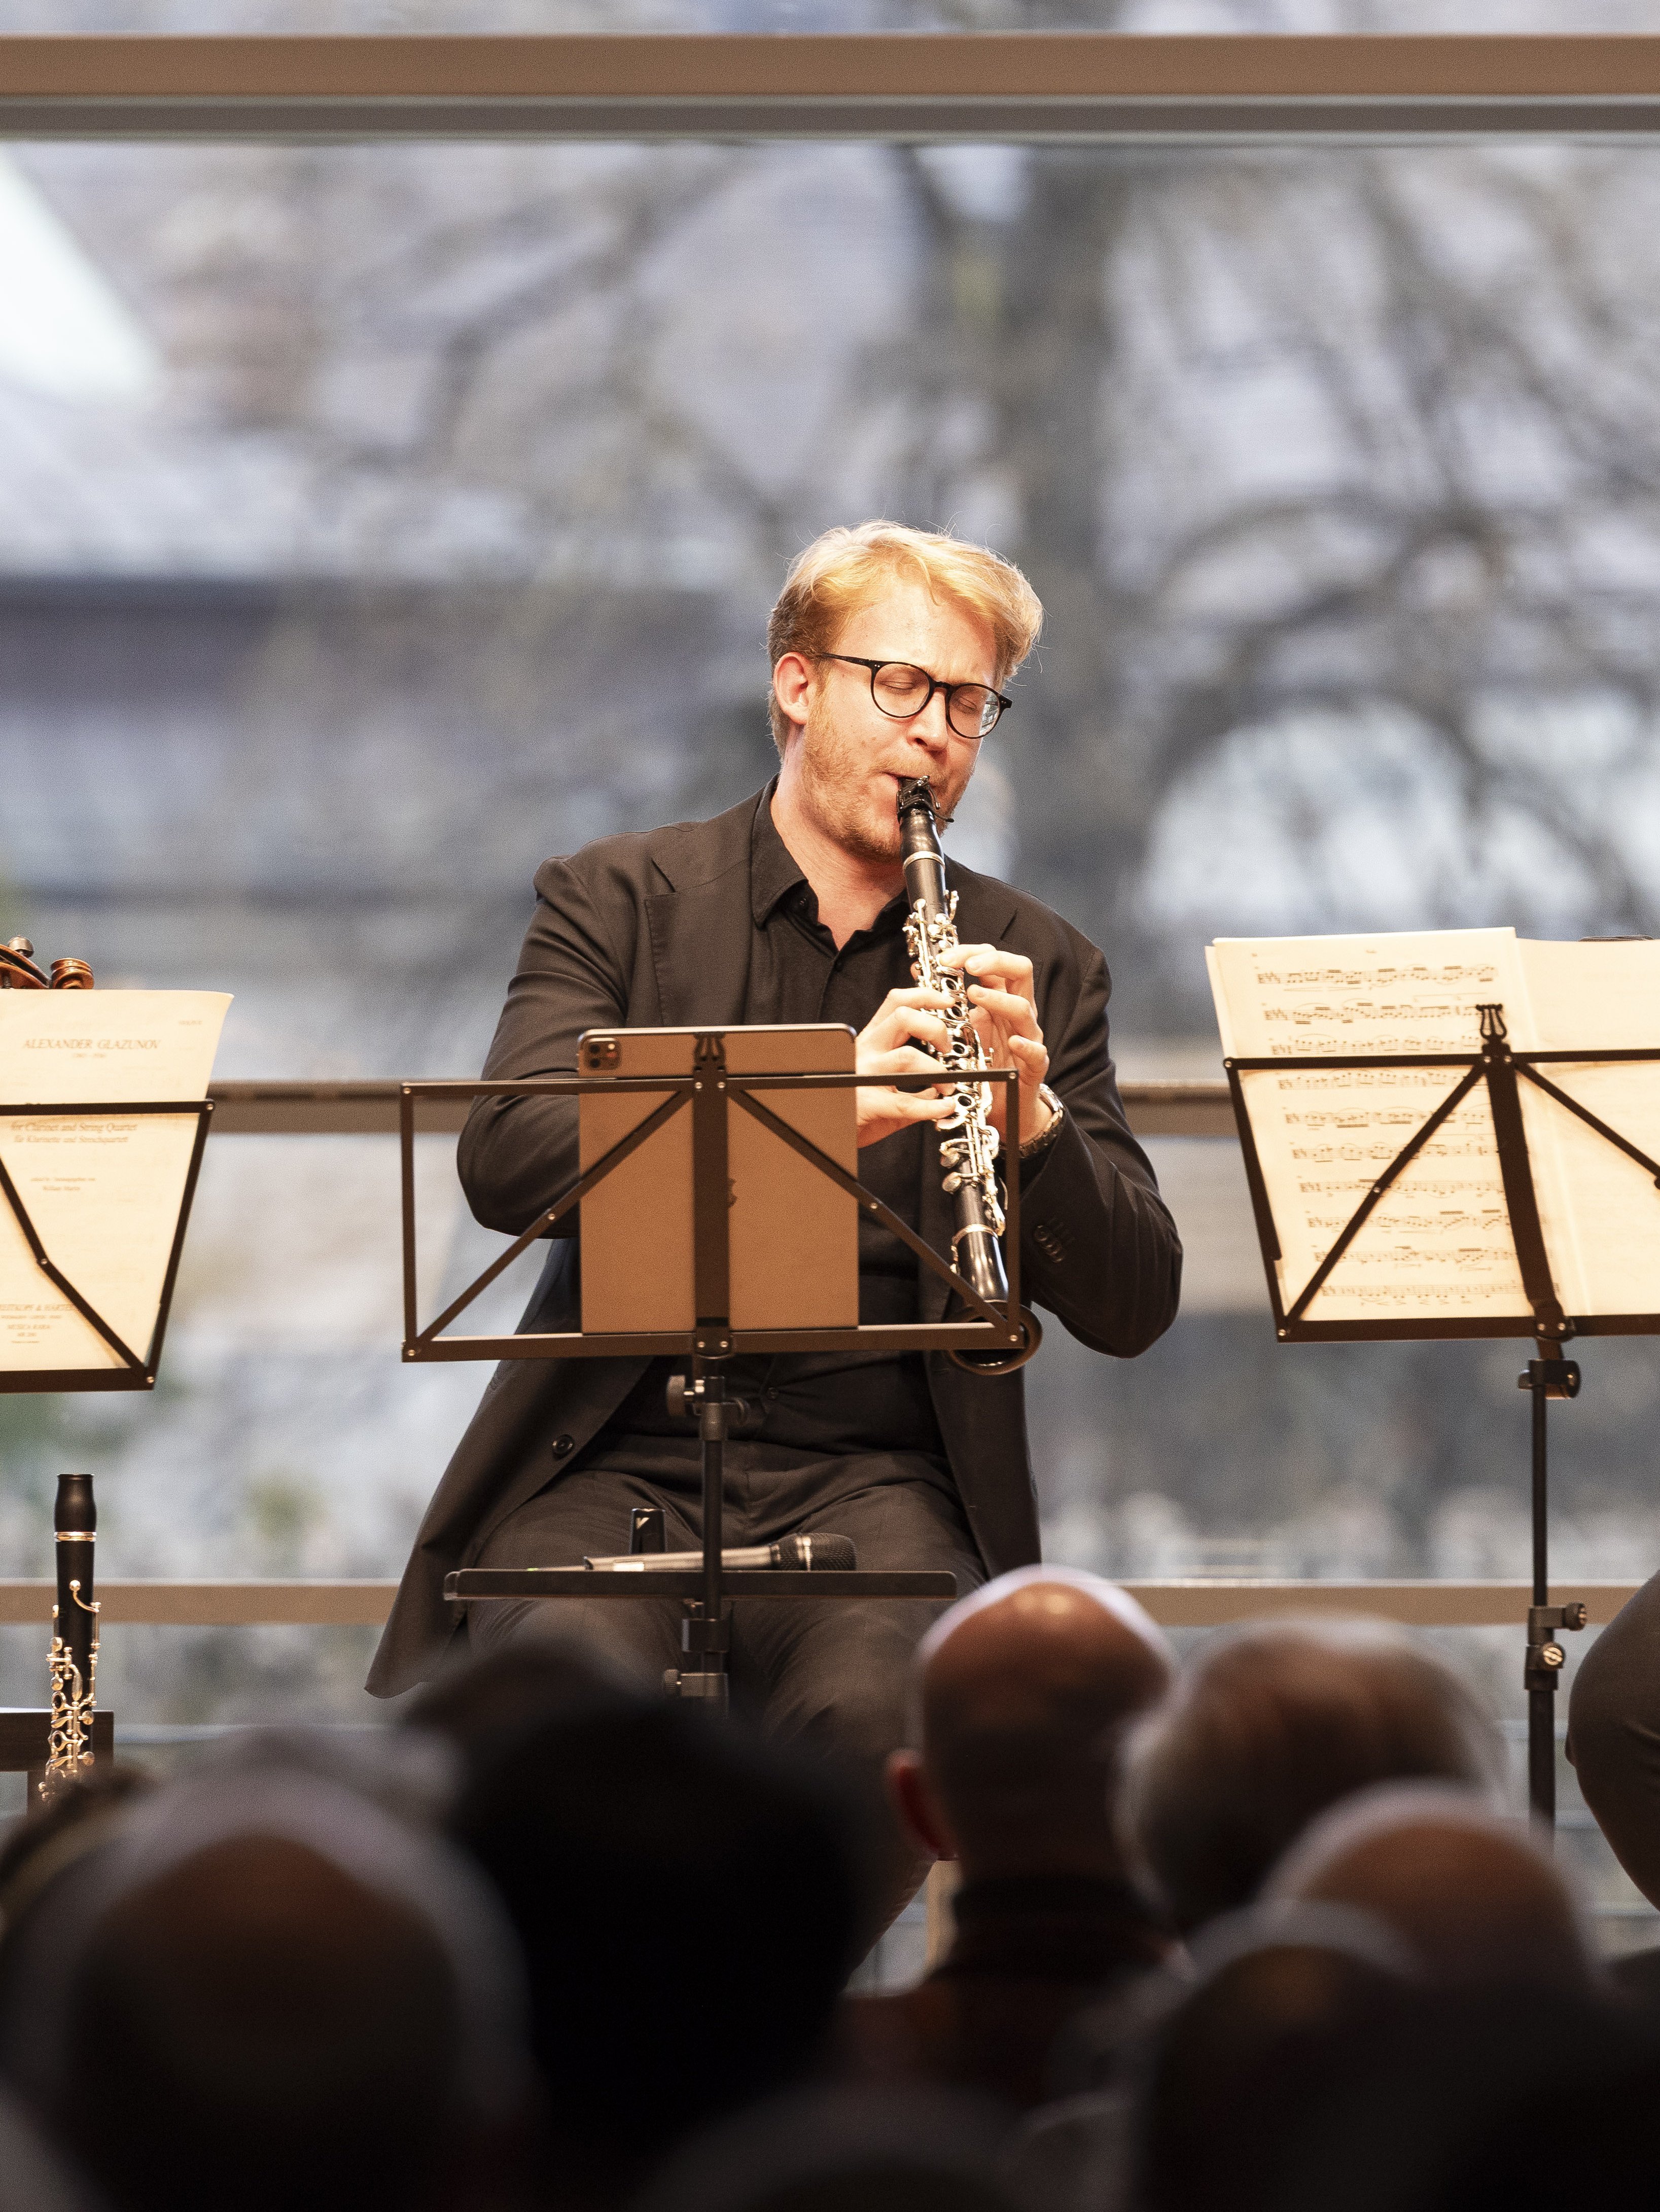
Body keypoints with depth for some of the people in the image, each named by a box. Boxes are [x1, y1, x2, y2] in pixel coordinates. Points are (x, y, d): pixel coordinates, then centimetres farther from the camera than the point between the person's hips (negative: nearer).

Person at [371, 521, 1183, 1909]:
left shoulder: (1039, 968, 12)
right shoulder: (618, 900, 7)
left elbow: (1133, 1310, 6)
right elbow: (503, 1162, -11)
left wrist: (1034, 1112, -14)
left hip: (873, 1476, 1)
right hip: (619, 1459, -1)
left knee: (877, 1716, -32)